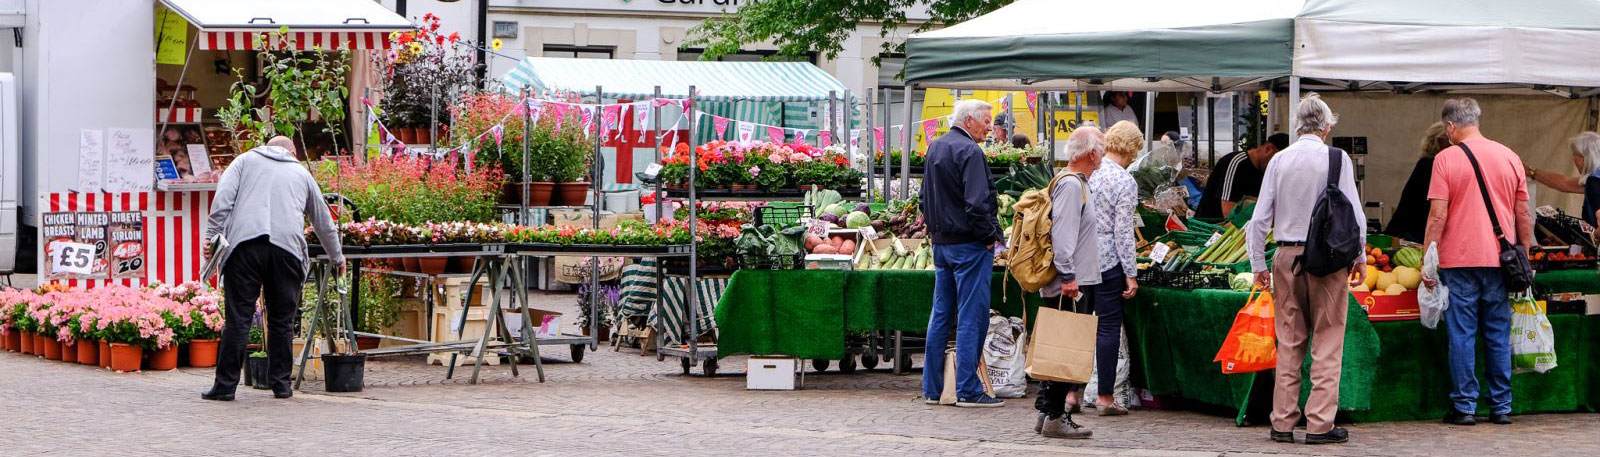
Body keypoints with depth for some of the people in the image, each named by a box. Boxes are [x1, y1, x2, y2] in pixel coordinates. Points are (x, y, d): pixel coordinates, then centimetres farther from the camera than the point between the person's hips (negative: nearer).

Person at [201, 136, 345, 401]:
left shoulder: (246, 160, 22)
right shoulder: (301, 173, 26)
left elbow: (223, 197, 5)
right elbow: (323, 221, 34)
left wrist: (213, 235, 1)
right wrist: (337, 257, 45)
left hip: (244, 243, -1)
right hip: (287, 248, 1)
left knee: (238, 317, -3)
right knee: (282, 320, 9)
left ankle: (225, 385, -3)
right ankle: (281, 384, 11)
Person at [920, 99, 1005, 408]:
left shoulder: (935, 148, 14)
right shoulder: (969, 151, -16)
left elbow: (926, 197, 21)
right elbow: (977, 203, -23)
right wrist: (990, 235, -13)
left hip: (941, 243, 9)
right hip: (969, 244, -9)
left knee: (940, 316, 12)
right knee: (971, 318, -4)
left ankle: (932, 388, 15)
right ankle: (968, 391, -4)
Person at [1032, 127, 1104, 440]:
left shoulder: (1078, 183, 19)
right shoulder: (1070, 185, -14)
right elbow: (1062, 233, -22)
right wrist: (1068, 276, -25)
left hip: (1077, 282, 11)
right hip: (1071, 285, -11)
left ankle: (1047, 410, 17)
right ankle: (1055, 417, -7)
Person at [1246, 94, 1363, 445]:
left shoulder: (1279, 160, 4)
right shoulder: (1337, 159, -5)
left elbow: (1260, 219, 4)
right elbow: (1353, 213, -6)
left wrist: (1259, 264, 10)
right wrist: (1359, 257, 4)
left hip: (1287, 257, 3)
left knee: (1288, 343, 10)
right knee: (1327, 343, 2)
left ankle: (1283, 423, 11)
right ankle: (1320, 425, -2)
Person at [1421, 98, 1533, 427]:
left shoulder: (1446, 159, -5)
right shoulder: (1509, 157, 7)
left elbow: (1437, 215, -9)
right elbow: (1524, 215, 10)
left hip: (1459, 260, -4)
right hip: (1500, 261, 4)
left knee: (1461, 335, 2)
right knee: (1498, 335, 10)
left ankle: (1464, 406, 3)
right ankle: (1501, 407, 13)